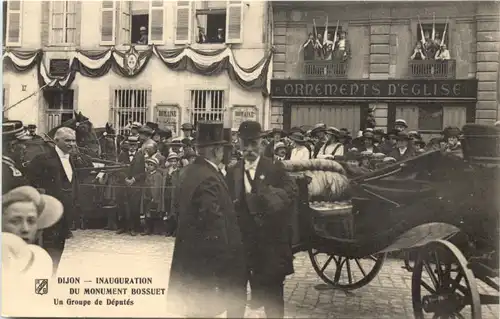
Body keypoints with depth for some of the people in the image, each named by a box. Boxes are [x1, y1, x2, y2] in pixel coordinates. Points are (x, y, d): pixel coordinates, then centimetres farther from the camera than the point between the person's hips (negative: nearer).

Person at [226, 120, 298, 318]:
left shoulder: (275, 168, -2)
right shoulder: (232, 172, 6)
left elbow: (292, 192, -12)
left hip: (269, 241, -3)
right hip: (241, 240, 3)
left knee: (271, 293, 7)